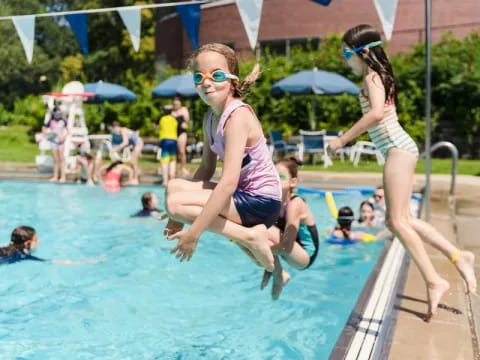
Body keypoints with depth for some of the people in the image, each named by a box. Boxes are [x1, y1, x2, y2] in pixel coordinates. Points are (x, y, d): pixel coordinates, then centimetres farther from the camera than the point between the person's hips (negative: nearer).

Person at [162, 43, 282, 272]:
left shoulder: (238, 116, -20)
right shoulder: (210, 118, 7)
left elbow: (228, 183, -28)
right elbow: (206, 168, 13)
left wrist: (193, 233, -28)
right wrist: (181, 217, 6)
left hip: (262, 202, -9)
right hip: (243, 195, 9)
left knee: (174, 202, -17)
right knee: (174, 186, 7)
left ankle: (249, 236, -11)